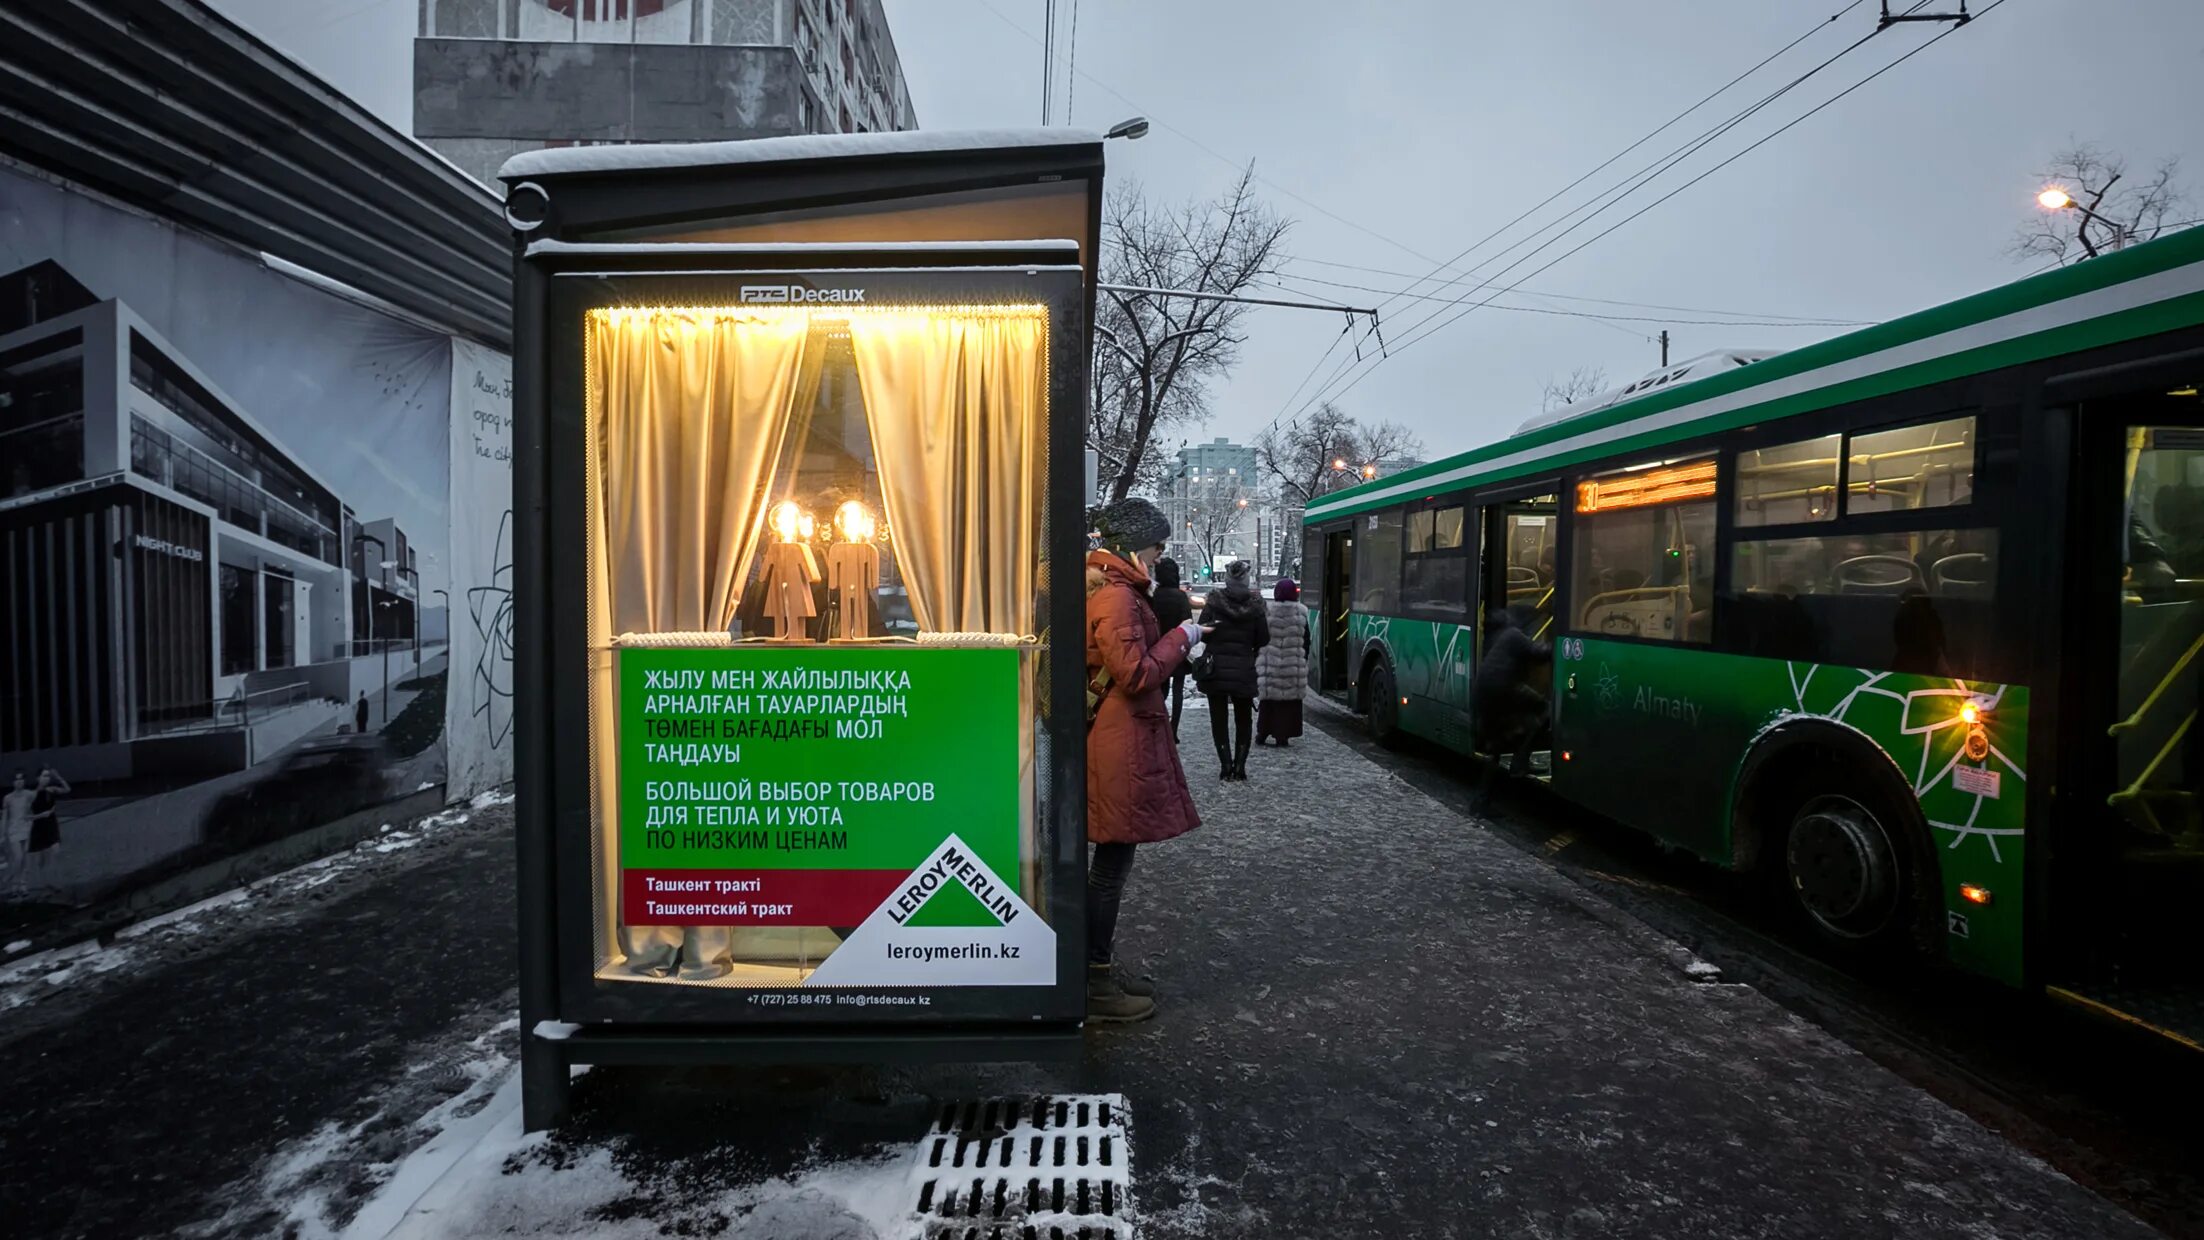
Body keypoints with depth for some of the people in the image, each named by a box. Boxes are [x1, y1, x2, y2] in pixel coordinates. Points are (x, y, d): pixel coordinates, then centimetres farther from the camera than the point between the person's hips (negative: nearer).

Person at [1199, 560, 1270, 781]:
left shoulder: (1213, 601, -6)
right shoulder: (1255, 605, -5)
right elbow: (1263, 639, -2)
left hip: (1215, 670, 0)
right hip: (1244, 672, 1)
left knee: (1218, 719, 8)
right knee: (1243, 721, 14)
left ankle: (1226, 765, 2)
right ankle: (1239, 766, 8)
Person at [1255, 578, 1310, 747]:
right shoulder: (1301, 614, -1)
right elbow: (1306, 641, 4)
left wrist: (1256, 659, 8)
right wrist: (1304, 662, 13)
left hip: (1269, 665, 0)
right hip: (1294, 666, 0)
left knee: (1268, 701, 11)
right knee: (1289, 702, 5)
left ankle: (1262, 733, 15)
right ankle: (1282, 736, 4)